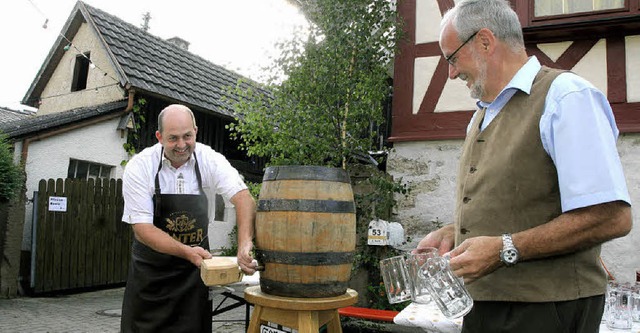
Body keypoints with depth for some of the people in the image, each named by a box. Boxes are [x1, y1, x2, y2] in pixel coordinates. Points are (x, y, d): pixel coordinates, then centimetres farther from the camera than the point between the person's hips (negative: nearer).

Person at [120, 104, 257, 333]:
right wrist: (187, 251, -31)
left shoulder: (209, 159, -11)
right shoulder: (139, 167, -15)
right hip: (150, 270, -1)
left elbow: (243, 197, -22)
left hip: (194, 270, 1)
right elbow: (142, 228, -18)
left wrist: (245, 243, -39)